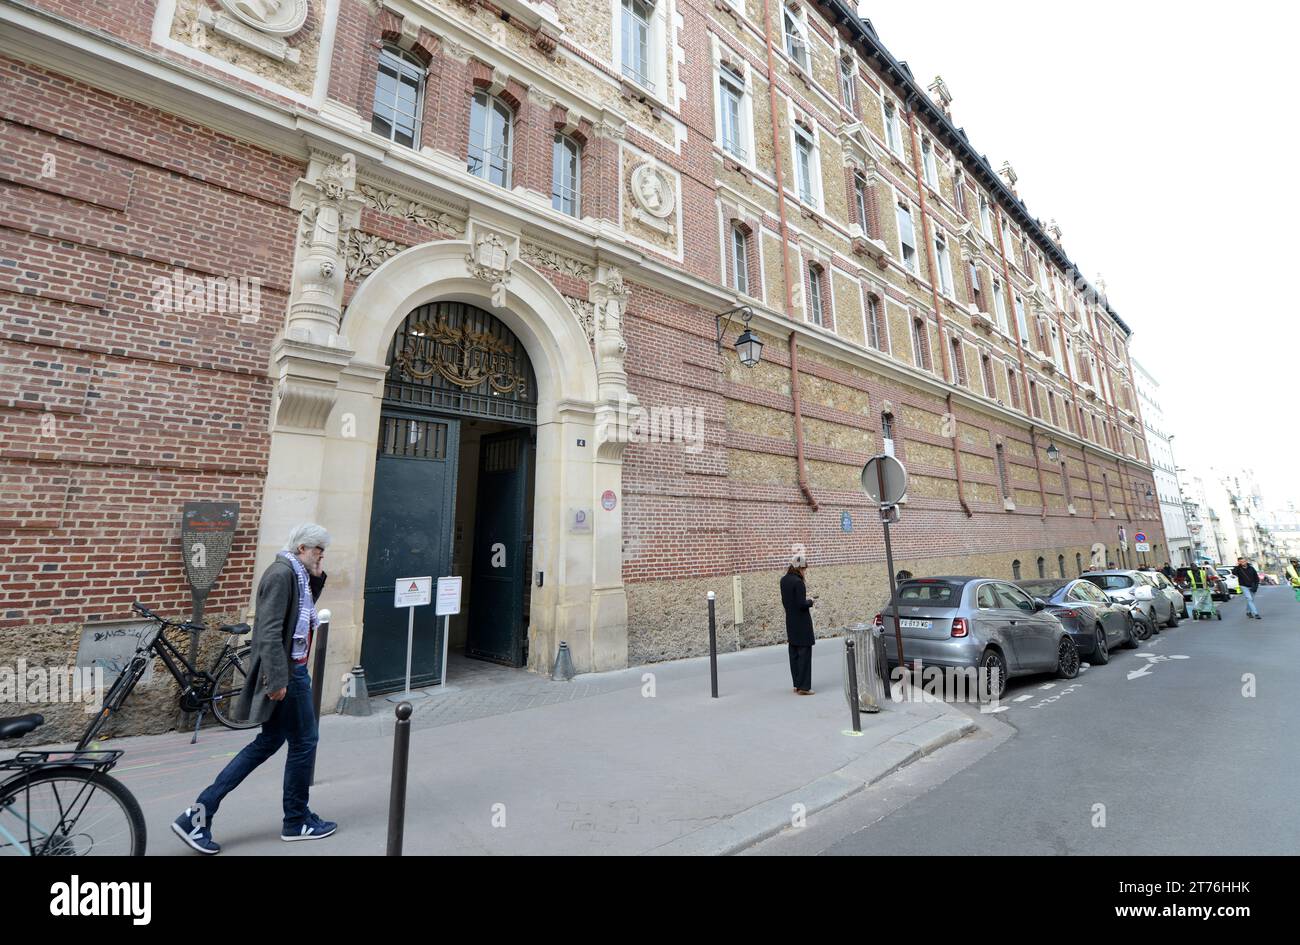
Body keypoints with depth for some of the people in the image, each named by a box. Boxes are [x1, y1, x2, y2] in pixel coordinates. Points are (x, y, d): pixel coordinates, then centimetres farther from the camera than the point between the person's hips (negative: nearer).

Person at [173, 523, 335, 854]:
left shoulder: (295, 575, 10)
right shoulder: (282, 573, -20)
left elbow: (305, 612, 23)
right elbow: (270, 631, -25)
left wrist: (317, 578, 9)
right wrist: (277, 679, -25)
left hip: (291, 669, 10)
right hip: (287, 673, -10)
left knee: (268, 742, 18)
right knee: (303, 742, 6)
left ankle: (200, 813, 21)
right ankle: (297, 821, 24)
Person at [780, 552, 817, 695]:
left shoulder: (784, 580, 5)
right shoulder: (798, 582, -20)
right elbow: (802, 604, -22)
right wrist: (811, 601, -3)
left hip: (790, 623, 8)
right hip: (802, 623, -8)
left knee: (794, 653, 14)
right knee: (804, 653, 1)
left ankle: (797, 684, 24)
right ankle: (803, 687, 6)